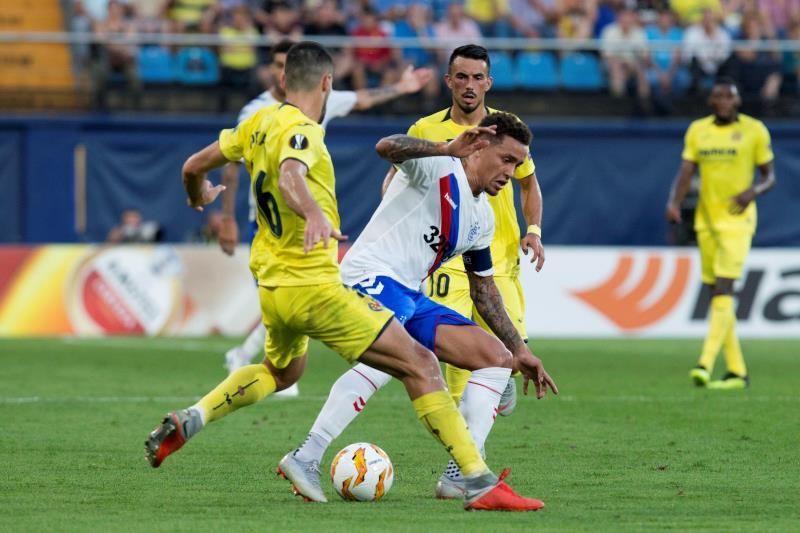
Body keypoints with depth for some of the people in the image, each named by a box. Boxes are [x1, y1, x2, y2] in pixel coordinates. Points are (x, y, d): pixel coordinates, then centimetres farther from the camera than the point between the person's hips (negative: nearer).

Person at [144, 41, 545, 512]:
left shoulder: (260, 124, 7)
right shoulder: (302, 132, -16)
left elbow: (195, 165, 18)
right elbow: (290, 177, -39)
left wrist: (199, 196, 40)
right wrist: (314, 215, -58)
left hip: (271, 286, 9)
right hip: (315, 286, -9)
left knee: (281, 372, 38)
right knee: (420, 365, -8)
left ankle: (187, 422, 25)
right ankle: (482, 484, -14)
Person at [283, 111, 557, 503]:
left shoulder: (482, 218, 18)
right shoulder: (438, 168, -8)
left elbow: (484, 289, 28)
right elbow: (386, 147, -29)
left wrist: (519, 350, 27)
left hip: (409, 298, 10)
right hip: (373, 276, -10)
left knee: (496, 359, 4)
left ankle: (460, 476, -4)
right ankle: (305, 458, -40)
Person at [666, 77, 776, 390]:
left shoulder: (754, 130, -2)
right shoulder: (697, 130, 8)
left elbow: (769, 176, 3)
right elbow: (686, 172, 3)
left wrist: (754, 191, -19)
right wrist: (674, 202, -15)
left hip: (737, 220, -5)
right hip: (706, 220, 5)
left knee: (723, 291, -16)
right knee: (715, 294, 7)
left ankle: (705, 364, -26)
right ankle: (737, 371, 14)